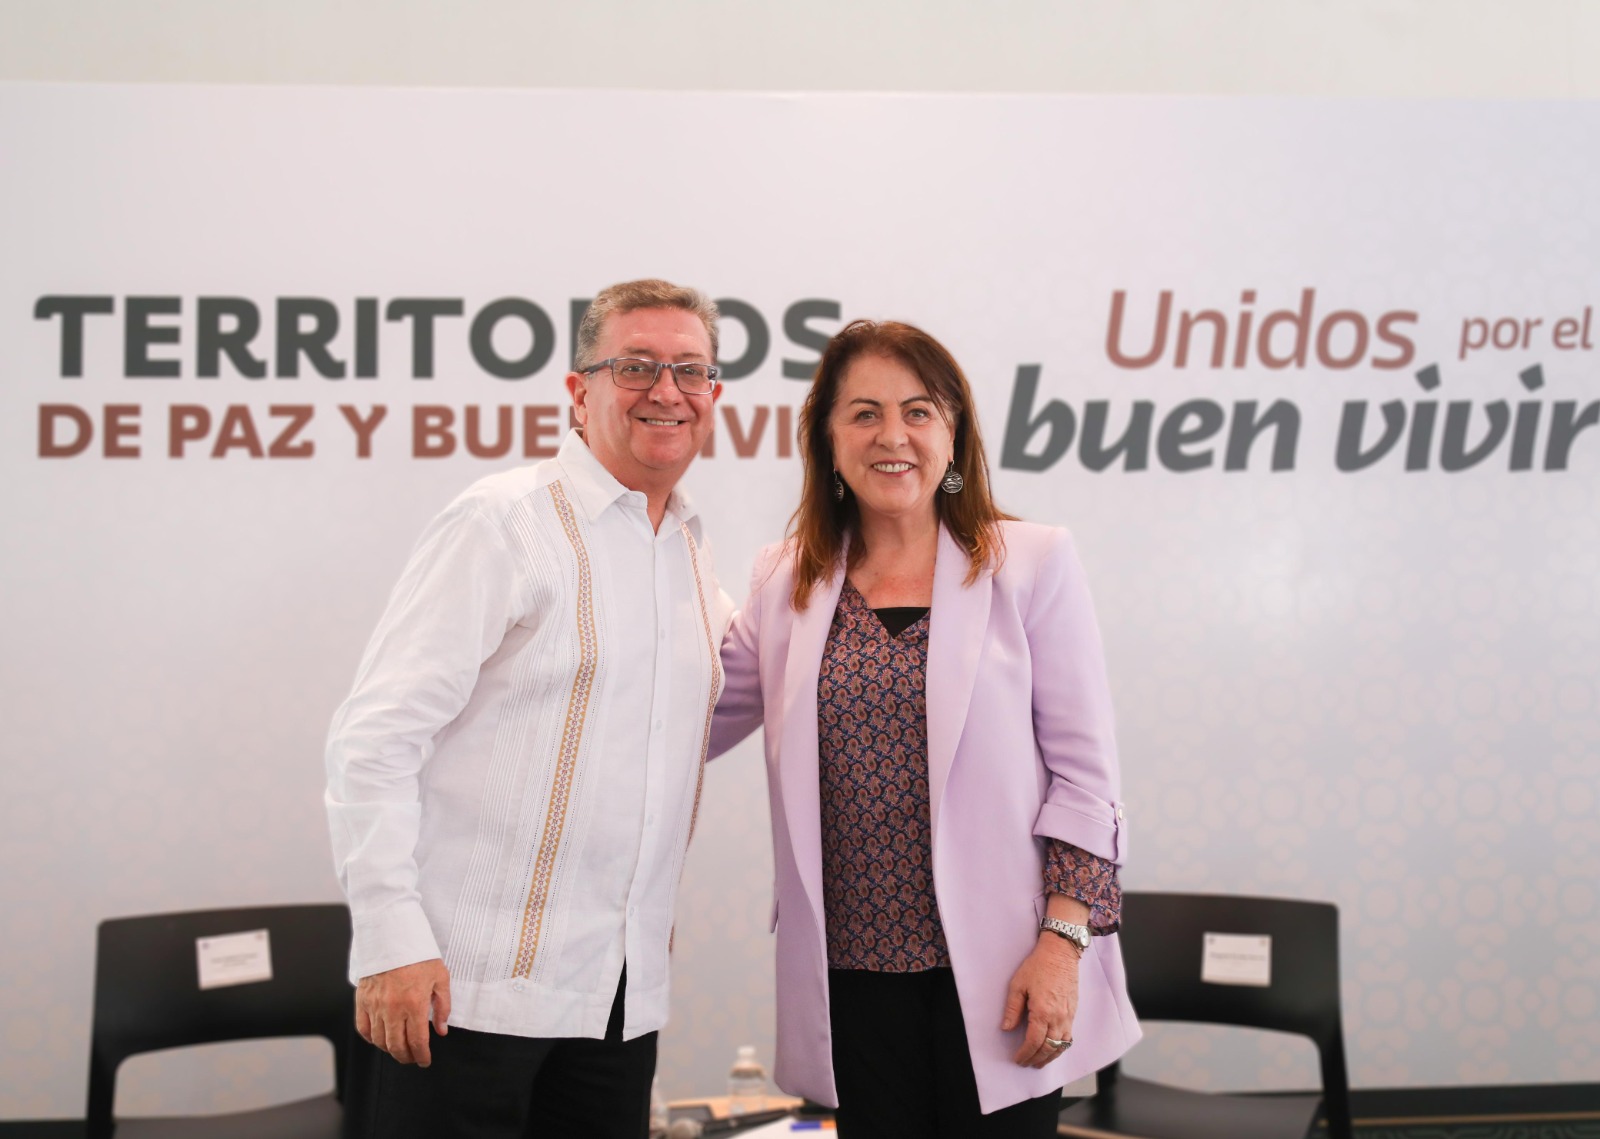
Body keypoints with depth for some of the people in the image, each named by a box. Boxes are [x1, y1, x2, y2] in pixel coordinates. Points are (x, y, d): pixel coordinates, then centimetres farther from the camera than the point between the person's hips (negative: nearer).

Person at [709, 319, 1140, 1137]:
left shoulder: (1033, 566, 0)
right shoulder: (786, 582, 8)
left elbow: (1083, 771, -1)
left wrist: (1063, 941, -9)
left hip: (995, 973, -2)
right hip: (853, 972, 3)